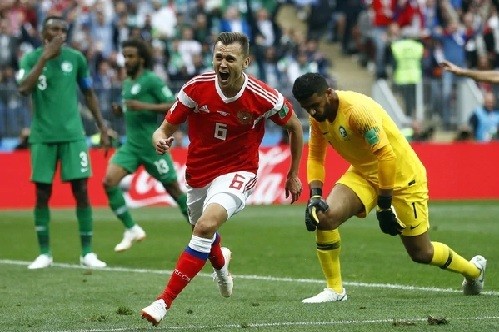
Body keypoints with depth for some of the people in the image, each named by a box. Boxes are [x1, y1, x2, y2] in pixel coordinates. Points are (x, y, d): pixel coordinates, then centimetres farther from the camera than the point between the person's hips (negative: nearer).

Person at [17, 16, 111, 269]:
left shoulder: (76, 58, 2)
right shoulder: (32, 58, -2)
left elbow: (89, 95, 13)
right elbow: (23, 89, -20)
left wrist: (102, 128, 10)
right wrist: (44, 57, -23)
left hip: (73, 135, 1)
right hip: (42, 136, -1)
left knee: (81, 191, -4)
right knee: (42, 194, 2)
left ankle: (87, 253, 2)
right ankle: (44, 253, 12)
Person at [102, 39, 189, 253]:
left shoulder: (152, 80, -9)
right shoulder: (127, 83, 14)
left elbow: (174, 106, -15)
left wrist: (145, 106, -24)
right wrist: (120, 111, 6)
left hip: (152, 145, -7)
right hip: (131, 145, 7)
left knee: (173, 189, 1)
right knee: (109, 181, -11)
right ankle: (132, 230, -1)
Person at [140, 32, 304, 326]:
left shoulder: (264, 97, -19)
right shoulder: (196, 88, -16)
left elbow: (295, 126, 1)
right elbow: (166, 129, -8)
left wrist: (293, 175, 7)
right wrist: (160, 140, -33)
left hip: (238, 173, -4)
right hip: (198, 174, 4)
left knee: (206, 225, -29)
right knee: (203, 230, 25)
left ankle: (165, 302, -26)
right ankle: (221, 261, 65)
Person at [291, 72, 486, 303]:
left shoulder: (357, 109, -30)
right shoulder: (318, 117, -6)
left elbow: (386, 156, -30)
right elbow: (315, 157, 4)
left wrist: (385, 205, -26)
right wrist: (315, 196, -12)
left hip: (402, 177, -6)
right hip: (363, 174, 6)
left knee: (421, 253, 3)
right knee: (324, 215, -20)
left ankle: (474, 269, 33)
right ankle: (334, 289, -7)